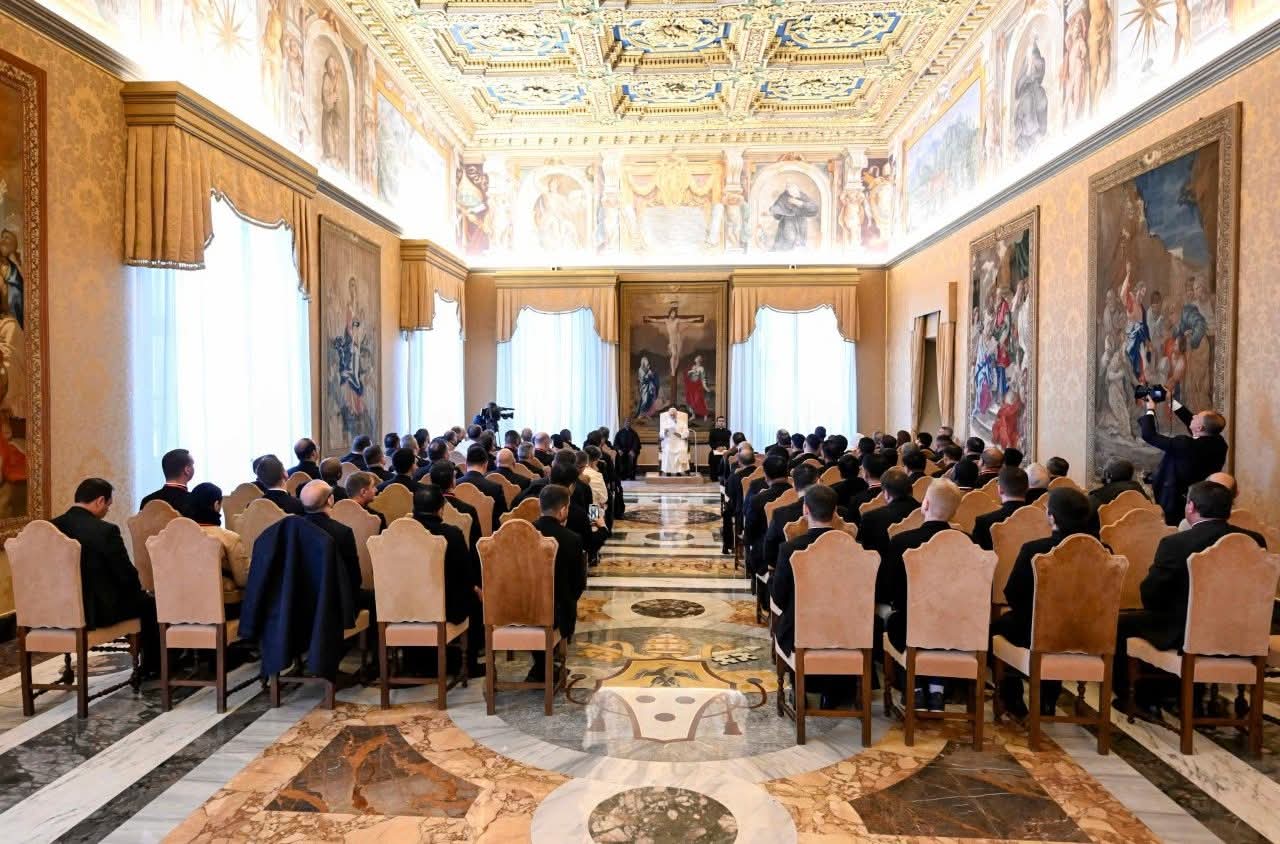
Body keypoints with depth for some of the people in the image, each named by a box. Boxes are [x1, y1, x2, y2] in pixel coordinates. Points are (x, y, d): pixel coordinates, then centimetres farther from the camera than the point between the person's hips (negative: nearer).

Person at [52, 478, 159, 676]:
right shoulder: (105, 530, -22)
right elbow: (127, 576, -15)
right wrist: (139, 588, 7)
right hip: (97, 610, -7)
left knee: (136, 595, 28)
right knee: (148, 602, 18)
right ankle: (152, 667, 29)